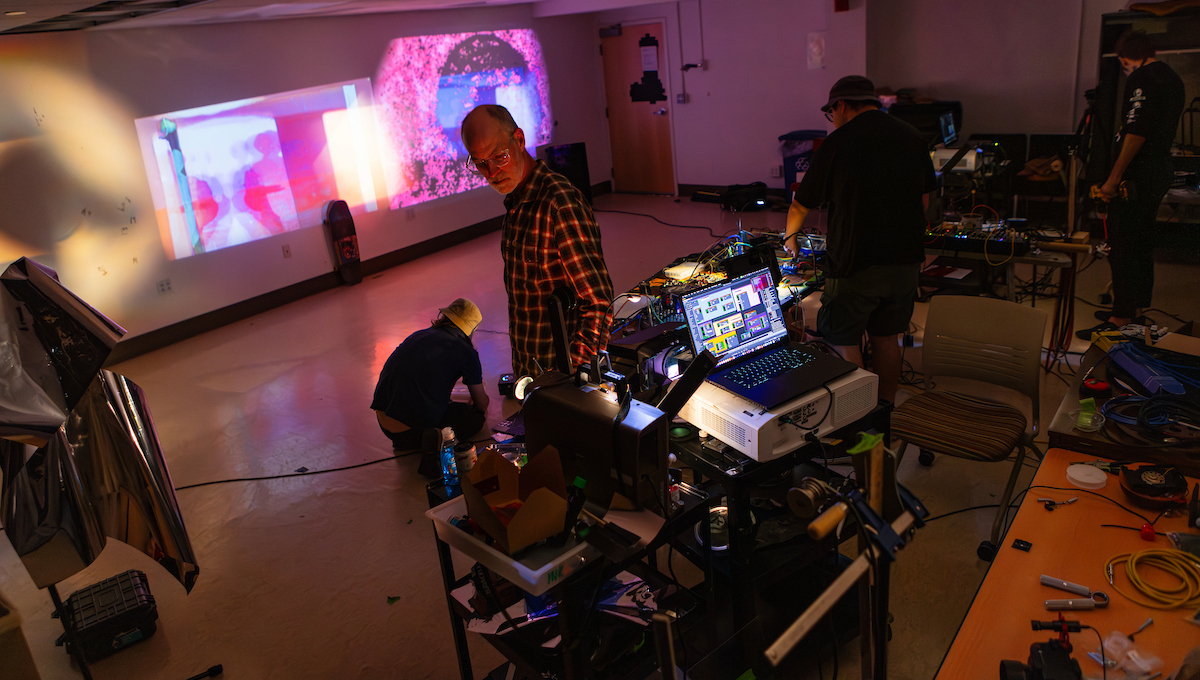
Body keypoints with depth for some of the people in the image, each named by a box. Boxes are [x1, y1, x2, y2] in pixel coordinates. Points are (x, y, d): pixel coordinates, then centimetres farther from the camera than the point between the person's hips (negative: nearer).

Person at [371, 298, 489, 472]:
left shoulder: (419, 335, 14)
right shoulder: (466, 352, -3)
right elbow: (482, 405, 10)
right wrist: (482, 395, 36)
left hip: (384, 424, 7)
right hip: (413, 429, -7)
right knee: (477, 416, 14)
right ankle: (438, 438, -11)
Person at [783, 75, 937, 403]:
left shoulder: (836, 144, -7)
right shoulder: (912, 138, 9)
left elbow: (800, 206, 3)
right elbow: (924, 201, 16)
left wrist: (789, 241, 21)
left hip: (855, 264, -6)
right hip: (906, 261, 6)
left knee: (843, 342, 6)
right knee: (886, 339, 17)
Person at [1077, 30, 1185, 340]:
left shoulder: (1141, 77, -13)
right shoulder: (1173, 78, 17)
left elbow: (1136, 131, -22)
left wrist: (1114, 178, -19)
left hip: (1137, 176, -10)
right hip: (1161, 172, 10)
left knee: (1121, 247, -8)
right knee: (1142, 242, 17)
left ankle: (1121, 320, -8)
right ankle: (1138, 309, 25)